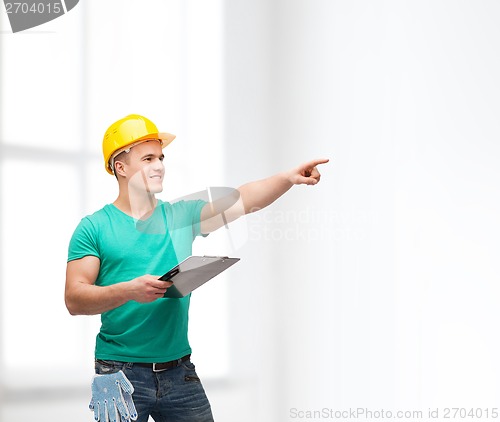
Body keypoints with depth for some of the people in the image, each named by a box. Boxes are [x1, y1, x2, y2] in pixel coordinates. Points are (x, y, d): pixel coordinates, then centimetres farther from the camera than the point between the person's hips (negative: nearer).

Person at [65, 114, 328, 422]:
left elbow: (244, 200, -5)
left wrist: (288, 178, -21)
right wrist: (128, 290, -24)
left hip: (179, 371, 4)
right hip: (120, 373, -3)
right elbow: (74, 299, -9)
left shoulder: (181, 216, 8)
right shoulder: (94, 228, -2)